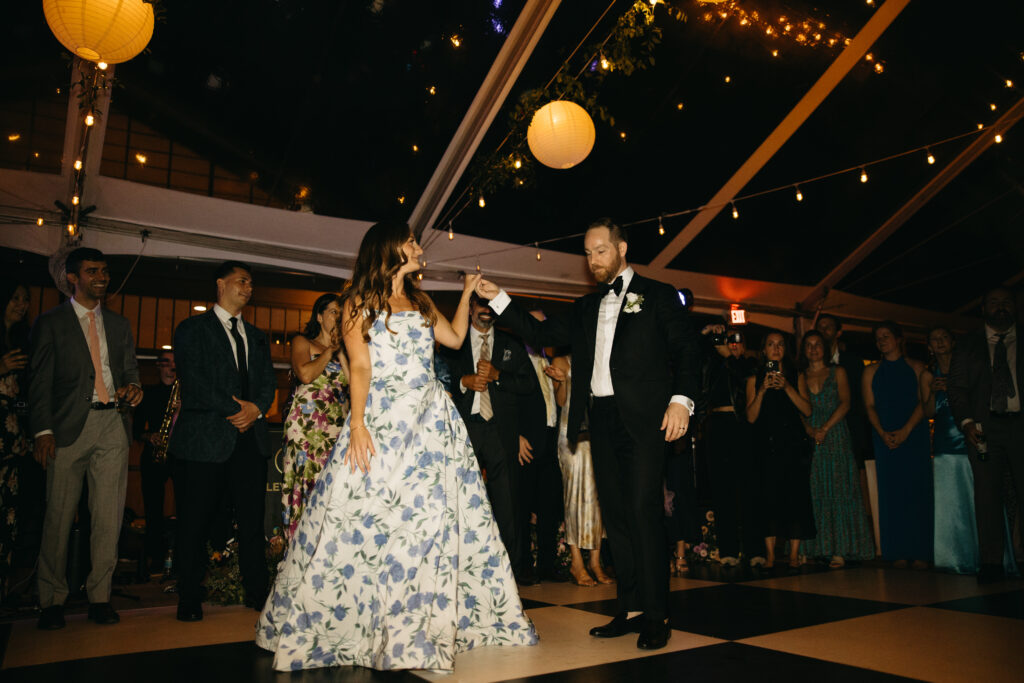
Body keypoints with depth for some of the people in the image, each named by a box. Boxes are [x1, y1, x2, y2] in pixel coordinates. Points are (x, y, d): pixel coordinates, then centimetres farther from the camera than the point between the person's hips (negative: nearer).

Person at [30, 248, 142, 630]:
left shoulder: (119, 325, 19)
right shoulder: (51, 323, 7)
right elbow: (40, 380, 1)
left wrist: (133, 388, -7)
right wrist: (43, 430, -10)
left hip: (112, 425, 3)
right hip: (69, 425, -3)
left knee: (109, 516, 1)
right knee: (59, 514, -2)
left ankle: (99, 596, 10)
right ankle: (52, 600, 11)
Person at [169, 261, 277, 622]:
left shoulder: (257, 337, 22)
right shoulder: (192, 329, 5)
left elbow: (269, 382, 15)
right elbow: (194, 382, -8)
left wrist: (256, 409, -6)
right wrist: (235, 410, -10)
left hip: (250, 439, 4)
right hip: (205, 439, -4)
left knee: (252, 520, 3)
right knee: (195, 522, 1)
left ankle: (257, 591, 13)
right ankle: (189, 601, 14)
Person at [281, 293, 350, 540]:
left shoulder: (342, 349, 22)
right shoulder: (302, 342, 9)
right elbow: (306, 374, -10)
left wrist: (341, 352, 4)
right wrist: (330, 351, 1)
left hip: (338, 422, 4)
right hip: (308, 419, -4)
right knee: (308, 476, -10)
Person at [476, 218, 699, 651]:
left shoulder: (656, 295, 7)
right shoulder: (586, 308, 21)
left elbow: (685, 348, 0)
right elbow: (540, 333, 18)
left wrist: (681, 399, -13)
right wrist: (498, 299, 9)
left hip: (643, 419, -5)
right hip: (602, 420, 6)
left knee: (644, 512, -8)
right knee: (615, 516, 7)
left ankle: (655, 617, 1)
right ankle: (630, 609, 16)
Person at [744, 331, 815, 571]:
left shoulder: (796, 377, 13)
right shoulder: (754, 379, 10)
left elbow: (807, 410, 1)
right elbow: (751, 417, 2)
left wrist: (787, 387, -10)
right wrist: (763, 390, -9)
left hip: (794, 444, 1)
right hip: (767, 445, -1)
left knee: (796, 495, -4)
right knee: (769, 496, -6)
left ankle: (794, 555, 1)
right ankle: (770, 554, -2)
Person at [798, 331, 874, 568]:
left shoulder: (837, 372, 9)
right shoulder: (801, 377, 14)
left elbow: (845, 404, -2)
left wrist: (825, 429, -12)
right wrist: (809, 429, -11)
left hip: (835, 438, -2)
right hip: (810, 440, 2)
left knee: (838, 490, -6)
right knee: (815, 492, -1)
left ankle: (839, 550, -6)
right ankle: (815, 549, 1)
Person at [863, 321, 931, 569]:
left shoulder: (916, 367, 7)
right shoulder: (871, 371, 12)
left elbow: (923, 402, -1)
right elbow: (870, 405, 6)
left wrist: (905, 430, -13)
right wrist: (883, 433, -10)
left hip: (914, 435, -1)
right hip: (885, 438, 1)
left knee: (917, 490, -4)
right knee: (891, 492, -1)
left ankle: (920, 552, 1)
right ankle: (897, 552, 2)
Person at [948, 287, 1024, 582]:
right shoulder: (968, 345, 13)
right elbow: (956, 386, 6)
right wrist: (967, 421, -10)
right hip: (985, 425, 0)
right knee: (987, 492, -1)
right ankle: (991, 563, 2)